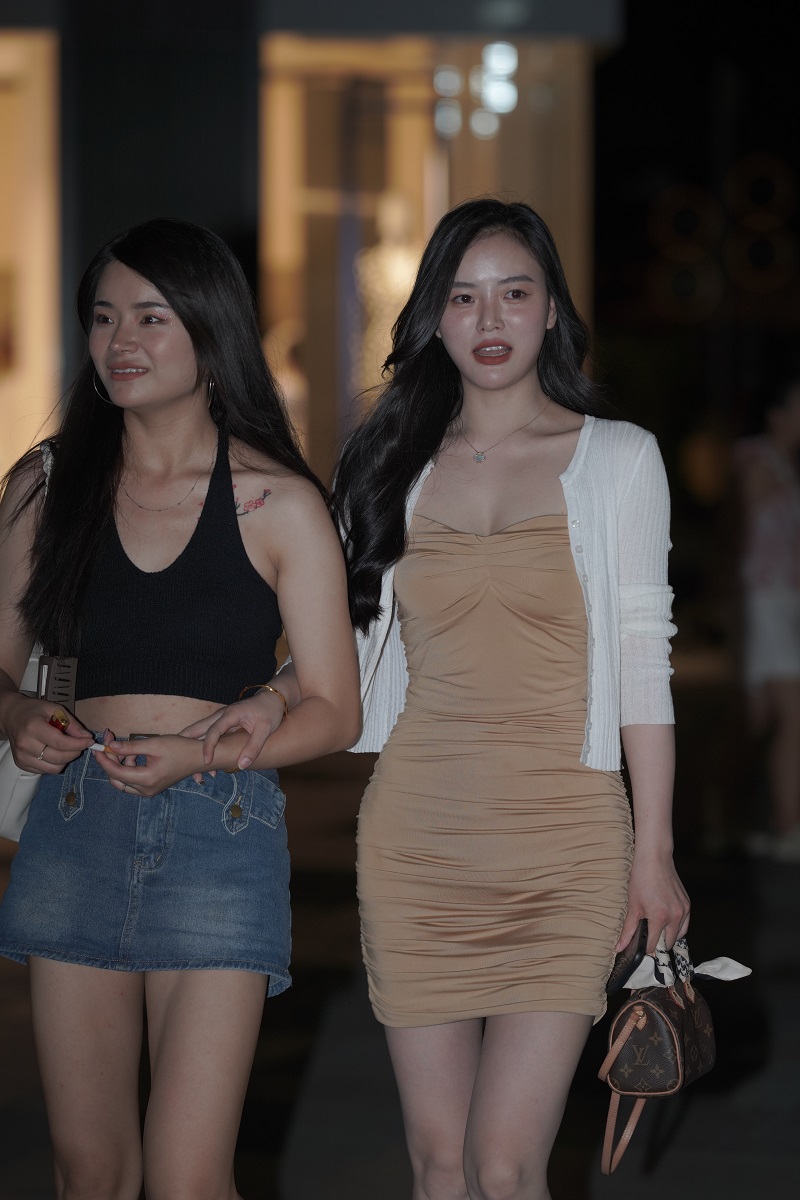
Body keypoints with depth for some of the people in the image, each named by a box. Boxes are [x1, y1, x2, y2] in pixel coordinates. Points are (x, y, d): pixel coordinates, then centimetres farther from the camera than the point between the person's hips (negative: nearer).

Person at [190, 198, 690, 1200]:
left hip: (559, 846, -3)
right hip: (415, 842, 3)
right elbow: (350, 634, 18)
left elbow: (643, 660, 1)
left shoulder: (618, 460, 3)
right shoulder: (396, 463, 10)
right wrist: (270, 701, -3)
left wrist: (654, 850, -3)